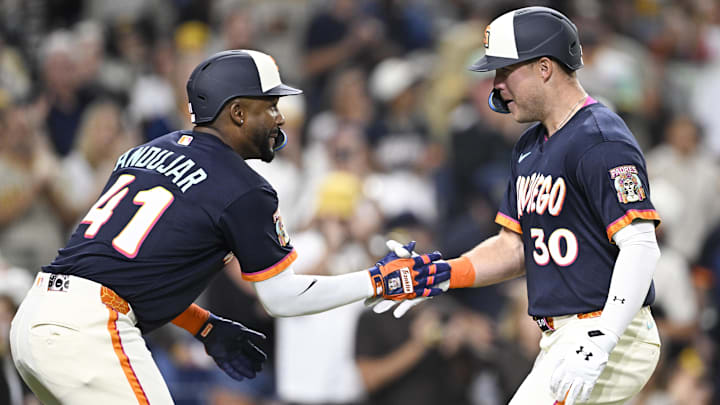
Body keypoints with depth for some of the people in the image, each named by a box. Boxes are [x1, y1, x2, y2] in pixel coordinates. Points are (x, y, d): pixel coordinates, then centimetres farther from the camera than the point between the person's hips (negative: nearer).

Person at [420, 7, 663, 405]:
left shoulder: (601, 142, -15)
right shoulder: (530, 147, 16)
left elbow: (640, 248, -23)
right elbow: (515, 247, 20)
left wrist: (600, 343, -33)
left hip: (614, 338, -10)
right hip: (559, 339, 10)